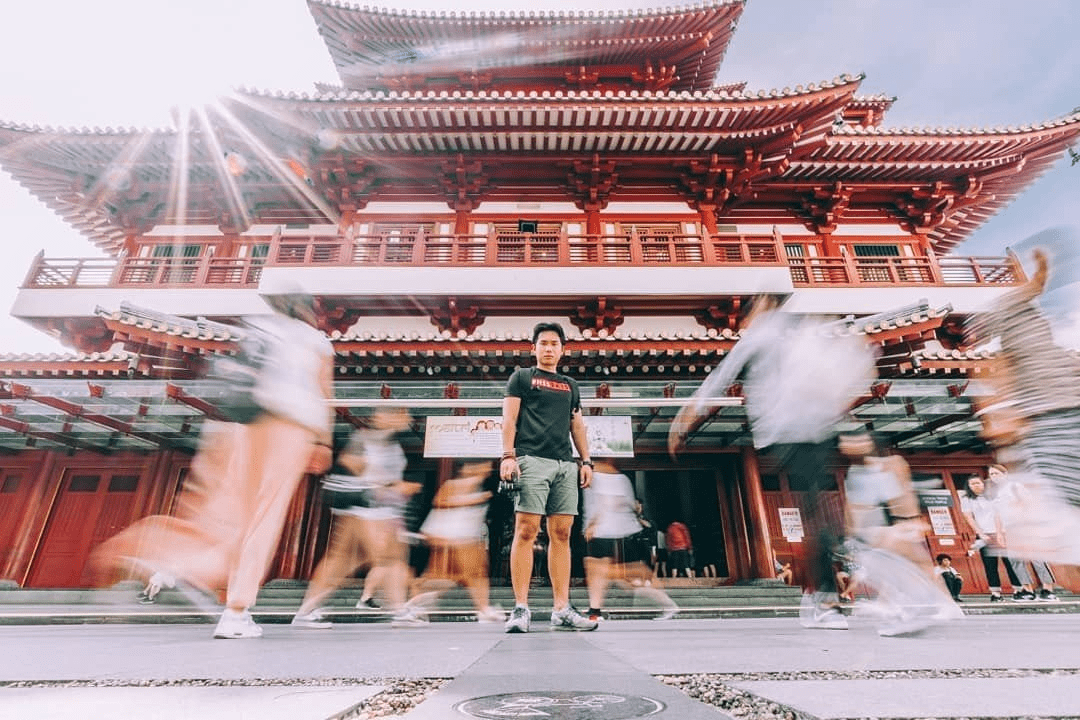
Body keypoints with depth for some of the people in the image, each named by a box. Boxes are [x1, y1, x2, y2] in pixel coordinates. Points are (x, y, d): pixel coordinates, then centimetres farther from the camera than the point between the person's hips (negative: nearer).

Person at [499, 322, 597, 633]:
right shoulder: (521, 377, 12)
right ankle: (521, 608, -3)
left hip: (565, 464, 5)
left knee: (561, 534, 2)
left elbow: (577, 425, 22)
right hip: (532, 460, -4)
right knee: (526, 531, -9)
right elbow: (509, 418, 2)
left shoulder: (570, 385, 25)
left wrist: (586, 460, 11)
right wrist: (508, 455, -10)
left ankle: (561, 610, 8)